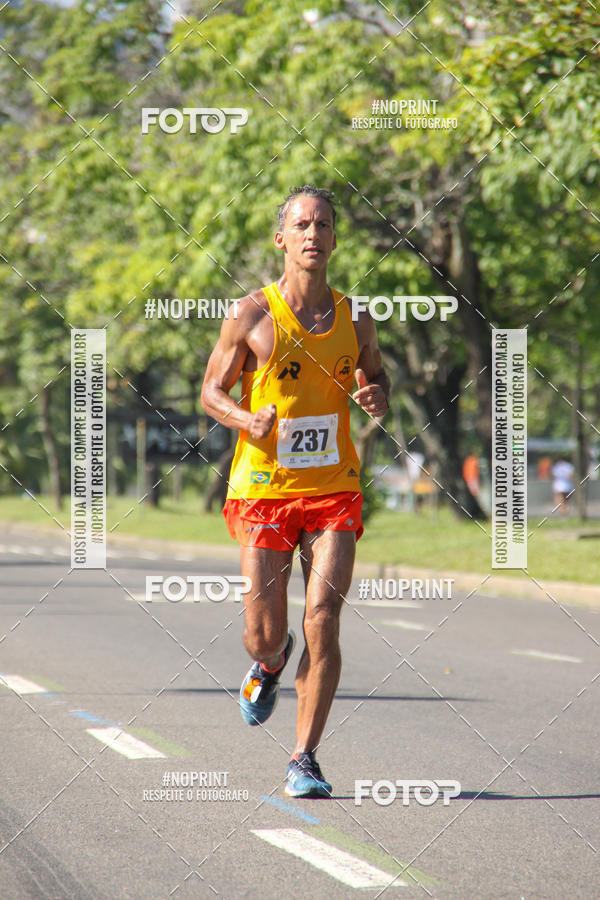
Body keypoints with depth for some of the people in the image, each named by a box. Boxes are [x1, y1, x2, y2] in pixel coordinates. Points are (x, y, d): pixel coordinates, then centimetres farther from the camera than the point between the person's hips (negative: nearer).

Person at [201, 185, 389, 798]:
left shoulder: (353, 318, 6)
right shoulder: (251, 316, -3)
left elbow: (373, 374, 21)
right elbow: (212, 391, 4)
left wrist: (377, 396, -3)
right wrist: (246, 418, -17)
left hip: (333, 493, 2)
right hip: (263, 489, -1)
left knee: (323, 623, -11)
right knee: (265, 636, -1)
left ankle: (304, 759, 0)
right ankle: (268, 666, 39)